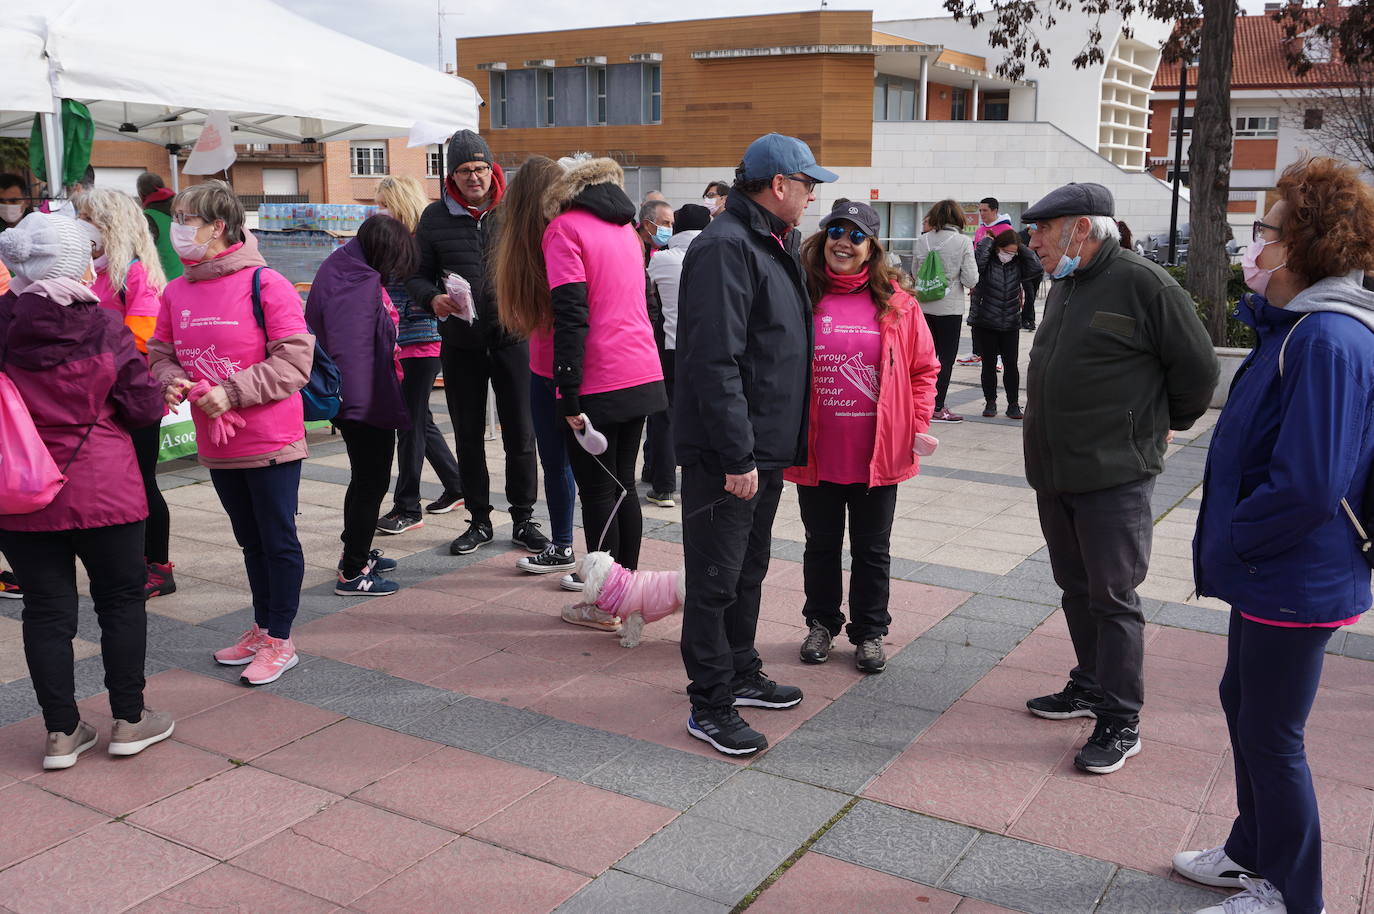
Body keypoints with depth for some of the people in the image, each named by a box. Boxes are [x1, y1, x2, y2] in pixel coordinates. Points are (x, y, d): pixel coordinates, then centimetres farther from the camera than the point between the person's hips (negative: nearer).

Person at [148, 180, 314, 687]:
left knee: (278, 540, 5)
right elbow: (161, 354, 13)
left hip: (271, 440, -6)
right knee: (249, 540, 19)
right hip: (216, 444, 6)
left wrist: (231, 392, -22)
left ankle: (280, 640, 17)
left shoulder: (265, 284, -14)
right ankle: (262, 627, 35)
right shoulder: (176, 292, 5)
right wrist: (173, 382, -9)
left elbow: (294, 360, -17)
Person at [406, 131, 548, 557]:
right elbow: (417, 274, 6)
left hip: (512, 335, -1)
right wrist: (432, 298, -15)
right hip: (461, 342, 2)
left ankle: (524, 519, 18)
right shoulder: (435, 217, 1)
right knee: (468, 437, 10)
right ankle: (479, 521, 24)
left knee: (520, 434, 4)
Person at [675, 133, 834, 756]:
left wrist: (775, 447, 18)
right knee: (716, 581, 0)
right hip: (726, 455, -10)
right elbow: (715, 361, -25)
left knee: (749, 570, 20)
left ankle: (741, 674, 35)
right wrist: (736, 455, -26)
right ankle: (709, 706, 10)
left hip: (764, 450, 10)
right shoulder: (725, 247, -18)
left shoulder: (775, 245, 15)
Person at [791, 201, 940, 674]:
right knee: (821, 545, 15)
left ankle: (869, 631, 28)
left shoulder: (896, 303, -1)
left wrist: (918, 427, -3)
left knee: (872, 549, 12)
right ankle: (821, 623, 33)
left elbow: (924, 369, 4)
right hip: (816, 452, 0)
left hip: (877, 454, 0)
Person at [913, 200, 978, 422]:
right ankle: (937, 408, 5)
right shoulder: (963, 241, -9)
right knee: (946, 358, 5)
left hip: (924, 306, 3)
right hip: (950, 308, -3)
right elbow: (970, 280, -11)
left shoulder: (922, 241, 0)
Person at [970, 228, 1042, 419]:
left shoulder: (1017, 265, 4)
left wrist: (1021, 248, -6)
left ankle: (1013, 404, 12)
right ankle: (990, 403, 18)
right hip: (985, 323, -2)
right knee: (989, 364, 8)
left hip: (1011, 324, 2)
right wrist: (988, 240, -13)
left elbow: (1036, 268, -9)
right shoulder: (987, 262, -6)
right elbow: (977, 260, -28)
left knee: (1011, 364, 3)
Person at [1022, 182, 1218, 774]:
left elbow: (1197, 370, -7)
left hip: (1114, 476, -8)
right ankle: (1091, 687, 33)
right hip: (1054, 473, 8)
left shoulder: (1144, 285, -14)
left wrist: (1164, 424, 6)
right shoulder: (1064, 287, 12)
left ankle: (1121, 723, 10)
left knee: (1113, 597, -1)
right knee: (1076, 589, 18)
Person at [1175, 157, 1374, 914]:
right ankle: (1252, 853, 42)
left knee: (1271, 736, 4)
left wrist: (1229, 541, -16)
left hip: (1295, 584, -10)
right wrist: (1227, 539, 10)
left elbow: (1307, 485, -31)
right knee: (1242, 700, 23)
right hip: (1269, 574, 10)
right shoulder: (1298, 326, 8)